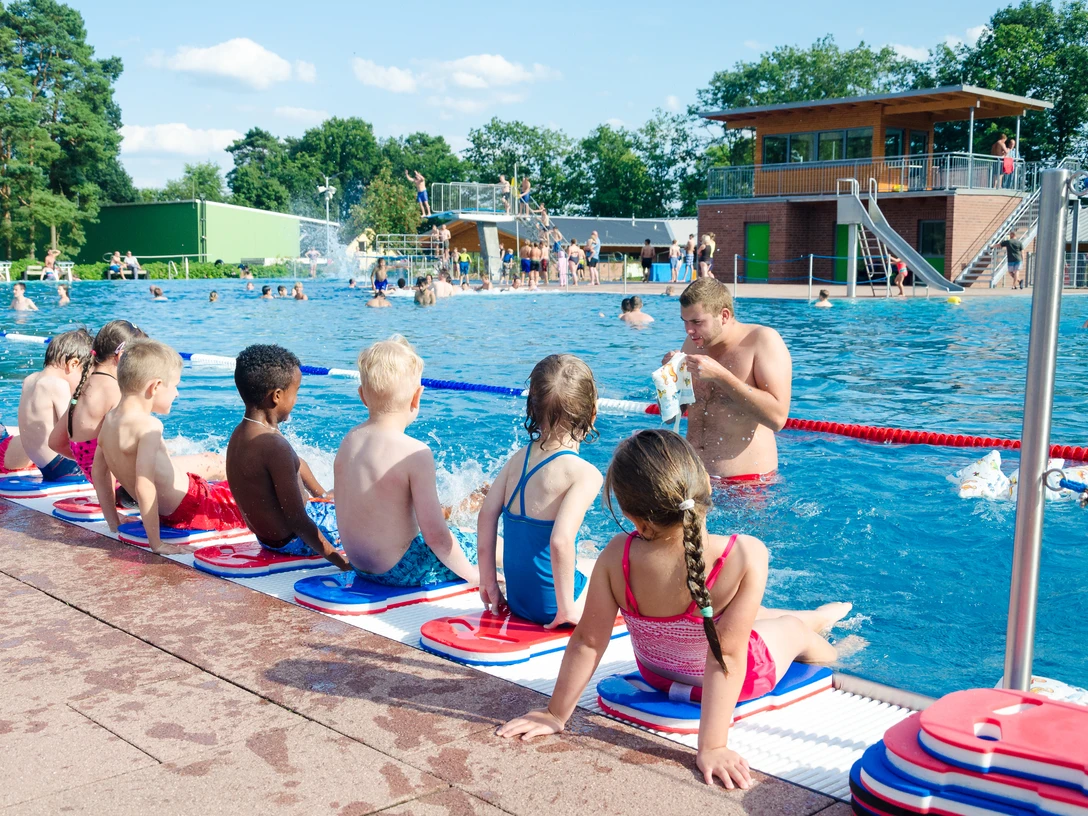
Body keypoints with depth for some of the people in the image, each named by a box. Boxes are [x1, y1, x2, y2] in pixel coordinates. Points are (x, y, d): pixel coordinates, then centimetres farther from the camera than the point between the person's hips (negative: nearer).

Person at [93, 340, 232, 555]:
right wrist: (156, 544, -29)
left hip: (165, 512, 10)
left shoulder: (110, 419, -2)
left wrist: (114, 524, 13)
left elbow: (99, 472, 6)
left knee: (212, 463, 32)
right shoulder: (148, 426, -29)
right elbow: (145, 486, -35)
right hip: (189, 509, -9)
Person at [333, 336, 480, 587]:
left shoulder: (349, 440, -1)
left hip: (358, 564, 8)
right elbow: (435, 536, -24)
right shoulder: (415, 453, -24)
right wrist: (473, 575, -8)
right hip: (401, 571, -8)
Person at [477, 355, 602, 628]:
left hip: (517, 599, 7)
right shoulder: (584, 474, -19)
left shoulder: (518, 458, 0)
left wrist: (489, 582, 8)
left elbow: (487, 515, 0)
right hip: (548, 606, -7)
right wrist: (566, 607, -18)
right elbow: (561, 540, -29)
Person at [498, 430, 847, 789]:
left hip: (658, 675, 3)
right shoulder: (747, 555, -37)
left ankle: (819, 618, 61)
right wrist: (712, 746, -28)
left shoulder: (617, 555, -31)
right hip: (738, 683, -2)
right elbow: (728, 656, -35)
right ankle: (834, 655, 64)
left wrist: (556, 714, -9)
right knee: (794, 627, 31)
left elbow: (588, 641, -22)